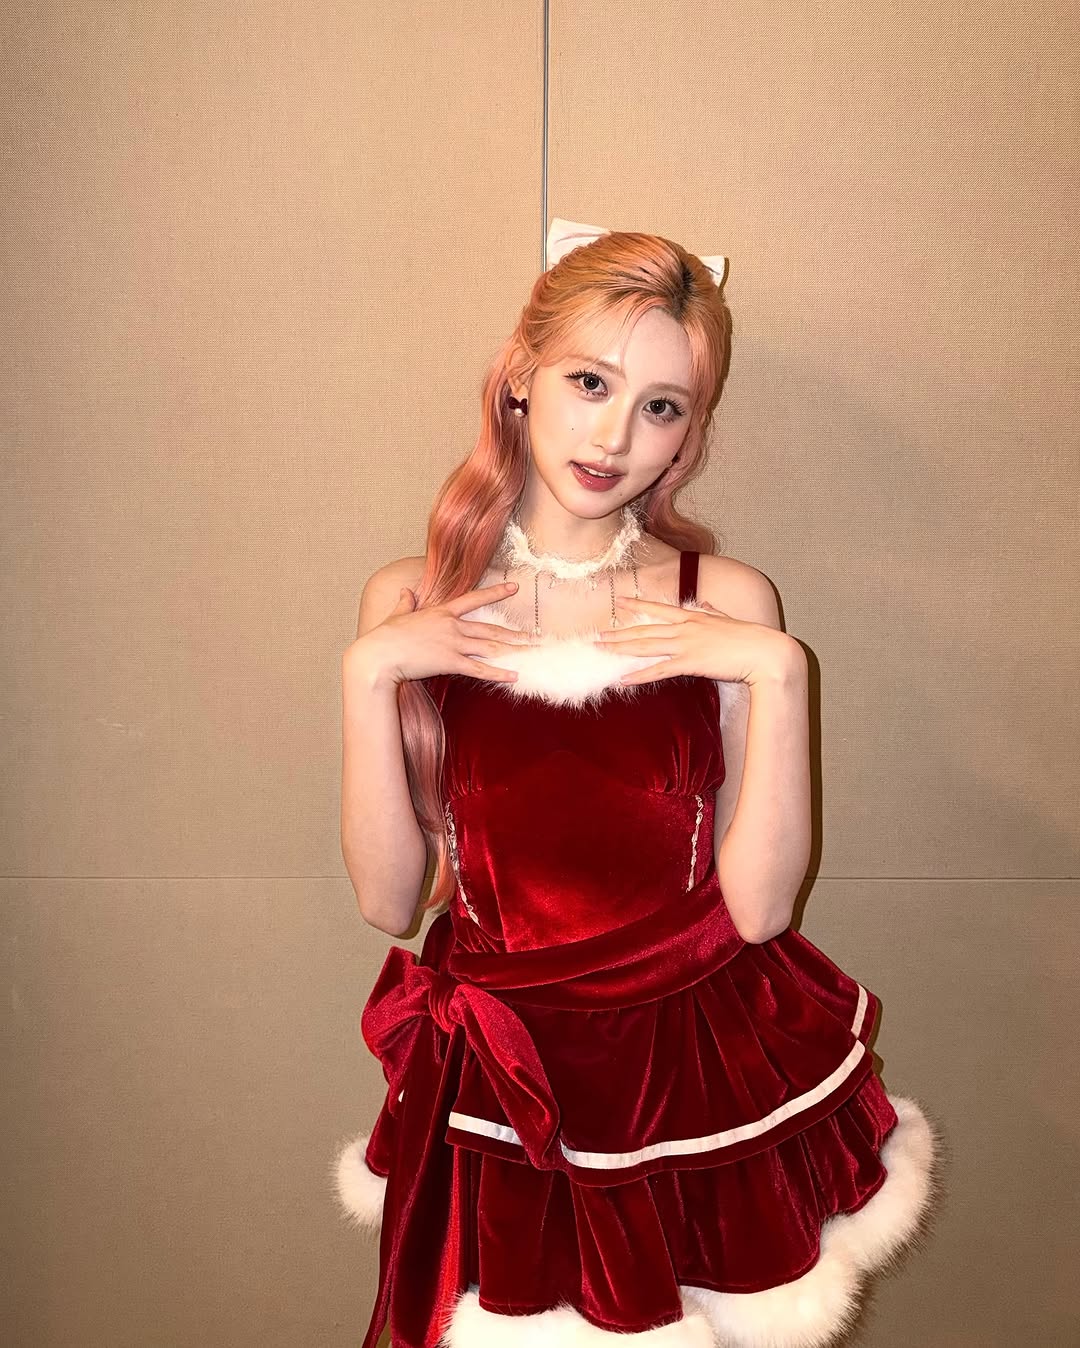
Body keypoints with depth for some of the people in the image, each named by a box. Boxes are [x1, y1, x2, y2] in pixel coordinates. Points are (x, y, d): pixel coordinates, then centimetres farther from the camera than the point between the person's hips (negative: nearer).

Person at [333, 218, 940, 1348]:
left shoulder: (727, 605, -7)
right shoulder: (411, 600, -4)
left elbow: (758, 904, -11)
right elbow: (388, 900, -7)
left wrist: (775, 674, -20)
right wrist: (367, 676, -16)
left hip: (707, 1081, 0)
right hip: (501, 1090, 1)